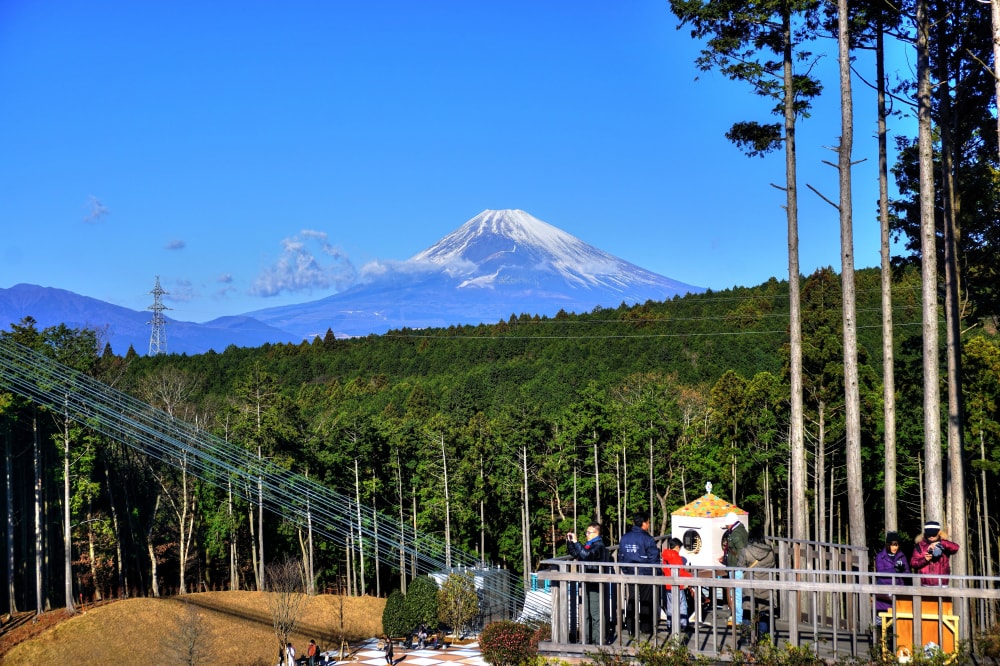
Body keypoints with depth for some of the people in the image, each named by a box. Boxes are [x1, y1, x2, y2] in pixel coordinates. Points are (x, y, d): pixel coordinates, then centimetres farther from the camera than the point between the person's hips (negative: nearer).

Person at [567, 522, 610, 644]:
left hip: (595, 584, -10)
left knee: (595, 612, -7)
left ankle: (598, 640, -4)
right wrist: (569, 542, 11)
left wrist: (575, 542, -23)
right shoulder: (588, 544, 15)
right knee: (587, 612, 15)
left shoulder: (599, 546, -13)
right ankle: (588, 637, 23)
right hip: (587, 582, 10)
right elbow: (574, 554, 24)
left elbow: (586, 554, -29)